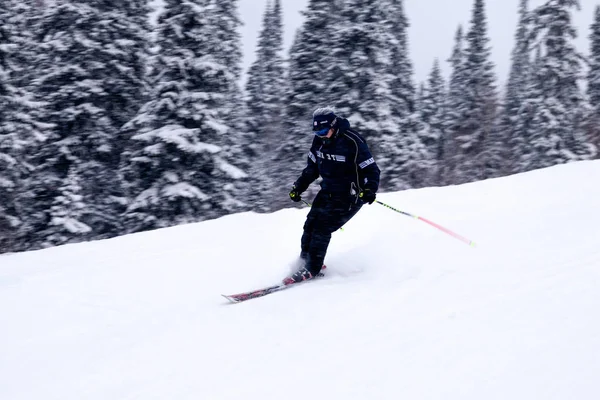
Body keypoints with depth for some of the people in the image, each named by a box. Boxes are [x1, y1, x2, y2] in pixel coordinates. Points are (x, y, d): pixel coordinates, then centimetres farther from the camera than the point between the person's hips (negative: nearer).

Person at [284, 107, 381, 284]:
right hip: (328, 191, 7)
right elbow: (312, 168, 15)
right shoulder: (319, 140, -1)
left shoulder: (353, 142, -22)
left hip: (349, 196, -7)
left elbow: (371, 170, -19)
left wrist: (369, 190, -35)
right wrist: (299, 186, 7)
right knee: (310, 224, -1)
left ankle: (311, 269, -7)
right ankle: (304, 262, 14)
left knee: (322, 228, -15)